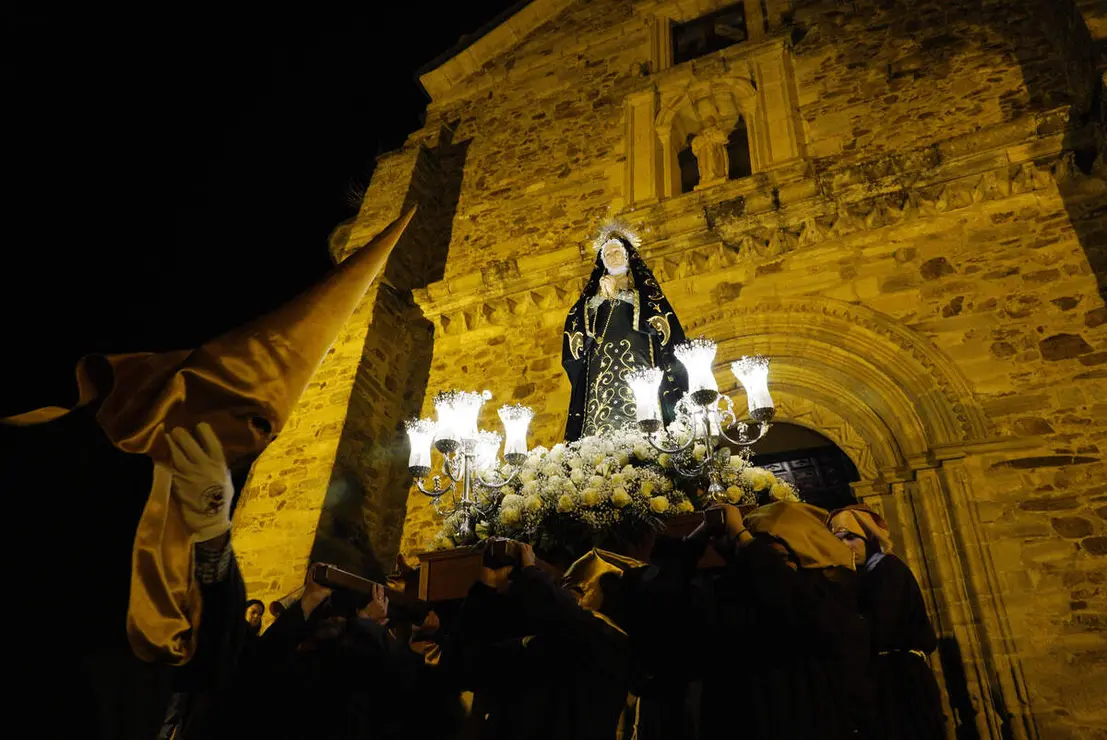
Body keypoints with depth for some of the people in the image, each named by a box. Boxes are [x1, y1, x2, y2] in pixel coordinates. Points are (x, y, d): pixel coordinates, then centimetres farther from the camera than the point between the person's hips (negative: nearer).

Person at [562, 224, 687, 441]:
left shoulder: (643, 283, 17)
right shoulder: (595, 290, 24)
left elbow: (660, 319, 0)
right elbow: (575, 321, 11)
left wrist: (617, 294, 1)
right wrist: (603, 295, 1)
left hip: (636, 360, -2)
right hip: (602, 364, 2)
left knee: (639, 423, -16)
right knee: (602, 424, -11)